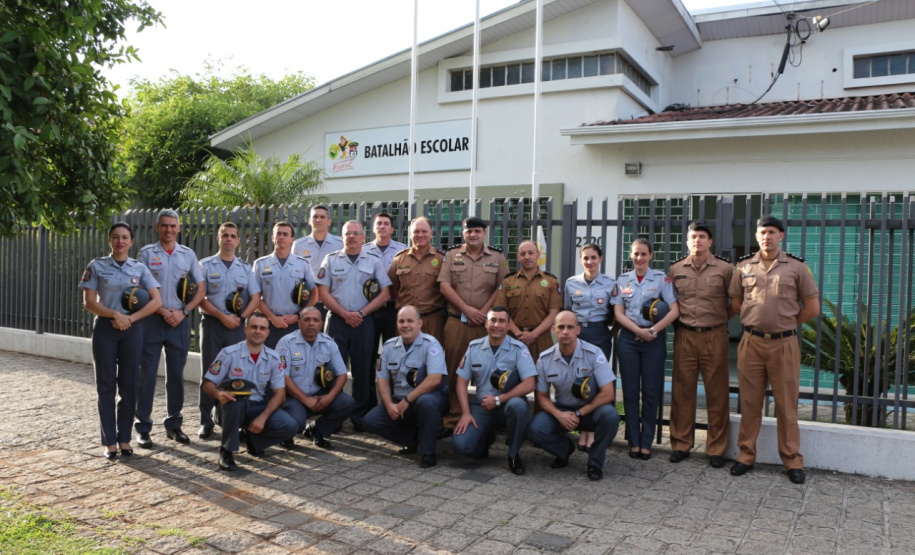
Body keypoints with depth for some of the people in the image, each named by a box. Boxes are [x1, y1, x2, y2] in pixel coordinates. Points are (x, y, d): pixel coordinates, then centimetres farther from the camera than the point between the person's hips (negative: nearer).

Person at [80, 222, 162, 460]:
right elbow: (89, 302, -3)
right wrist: (115, 314, -16)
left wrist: (130, 318, -13)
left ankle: (124, 438, 13)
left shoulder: (140, 269, 5)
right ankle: (109, 441, 9)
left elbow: (156, 301, -3)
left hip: (132, 329, 1)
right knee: (106, 385, 3)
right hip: (105, 328, -1)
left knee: (128, 385, 4)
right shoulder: (97, 267, 3)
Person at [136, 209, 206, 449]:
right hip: (152, 320, -2)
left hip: (180, 321, 2)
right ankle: (143, 428, 7)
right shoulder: (147, 253, 2)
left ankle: (174, 425, 20)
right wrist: (163, 312, -12)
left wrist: (183, 312, -6)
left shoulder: (188, 254, 8)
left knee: (176, 375, 8)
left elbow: (200, 290, 6)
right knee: (147, 375, -1)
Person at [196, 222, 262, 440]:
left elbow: (256, 298, 5)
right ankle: (206, 421, 9)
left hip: (237, 325, 2)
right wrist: (222, 317, -12)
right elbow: (200, 298, -4)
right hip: (212, 323, -2)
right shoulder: (206, 265, 3)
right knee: (210, 372, 3)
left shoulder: (245, 268, 10)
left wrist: (240, 318, -8)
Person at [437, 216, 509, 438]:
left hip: (486, 324, 0)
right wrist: (467, 309, -9)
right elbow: (444, 286, -1)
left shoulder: (497, 258, 8)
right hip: (456, 322, 1)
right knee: (453, 371, 1)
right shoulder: (452, 255, 9)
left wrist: (483, 312, -8)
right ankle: (452, 420, 8)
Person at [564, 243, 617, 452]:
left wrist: (612, 333, -3)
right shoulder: (571, 283, 6)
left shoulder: (610, 284, 1)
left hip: (600, 335, -1)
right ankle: (583, 430, 10)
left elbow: (614, 315, 7)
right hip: (576, 334, 2)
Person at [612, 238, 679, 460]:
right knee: (630, 392, 4)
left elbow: (674, 310, -4)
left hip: (654, 340, -2)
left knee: (651, 392, 1)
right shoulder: (622, 280, 8)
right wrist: (638, 331, -11)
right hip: (628, 339, 2)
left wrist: (654, 329, -15)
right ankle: (633, 442, 13)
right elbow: (618, 313, 4)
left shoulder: (661, 279, 2)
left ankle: (646, 443, 11)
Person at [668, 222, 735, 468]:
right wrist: (677, 320, 6)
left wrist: (724, 317, 2)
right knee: (682, 390, 5)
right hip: (684, 336, 2)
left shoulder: (725, 269, 0)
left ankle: (716, 449, 13)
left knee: (717, 393, 3)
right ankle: (681, 444, 16)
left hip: (714, 336, -2)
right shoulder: (675, 269, 7)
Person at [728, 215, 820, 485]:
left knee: (787, 405, 5)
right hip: (751, 343, 2)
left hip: (784, 344, -1)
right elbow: (735, 304, 13)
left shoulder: (797, 267, 1)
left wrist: (786, 323, 7)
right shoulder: (743, 266, 6)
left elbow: (812, 307, 4)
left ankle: (793, 460, 15)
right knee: (749, 403, 7)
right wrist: (756, 321, 8)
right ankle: (746, 456, 16)